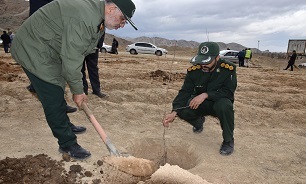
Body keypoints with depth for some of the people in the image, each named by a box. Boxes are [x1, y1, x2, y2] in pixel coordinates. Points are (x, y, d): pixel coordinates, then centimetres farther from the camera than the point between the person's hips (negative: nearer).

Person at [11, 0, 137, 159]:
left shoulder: (97, 15, 3)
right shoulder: (84, 19, -30)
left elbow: (74, 54, 6)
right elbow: (71, 60, -29)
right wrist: (77, 91, -17)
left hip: (47, 53, 10)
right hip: (33, 51, -10)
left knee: (57, 95, 20)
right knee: (54, 100, -8)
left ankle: (65, 127, 38)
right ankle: (68, 144, 4)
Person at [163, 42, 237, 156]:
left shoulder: (228, 69, -20)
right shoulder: (194, 70, -14)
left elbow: (228, 92, -23)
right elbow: (185, 92, -17)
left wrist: (206, 95, -36)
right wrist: (174, 112, -31)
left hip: (219, 103, -2)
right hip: (200, 104, 3)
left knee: (224, 105, -37)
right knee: (182, 111, -24)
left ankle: (228, 140, -11)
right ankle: (198, 122, 15)